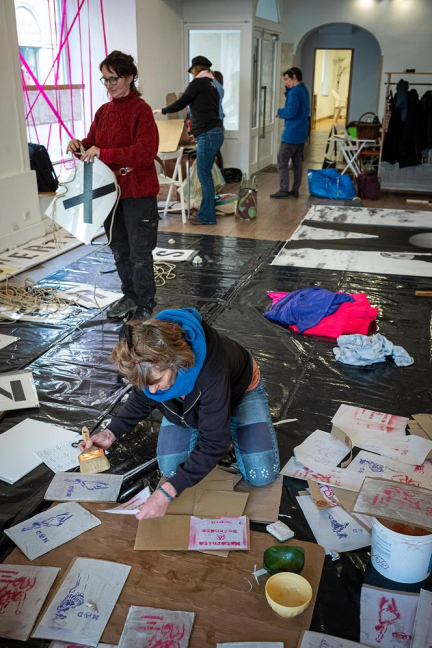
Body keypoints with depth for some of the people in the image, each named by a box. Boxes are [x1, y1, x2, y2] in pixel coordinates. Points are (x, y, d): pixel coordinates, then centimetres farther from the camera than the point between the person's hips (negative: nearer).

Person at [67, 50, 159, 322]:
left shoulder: (141, 110, -11)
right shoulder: (103, 111, 10)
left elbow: (145, 152, -22)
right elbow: (94, 143, 16)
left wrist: (104, 153, -27)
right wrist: (81, 145, -7)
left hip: (138, 193, -7)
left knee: (139, 253, 2)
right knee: (119, 250, 17)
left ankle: (146, 306, 16)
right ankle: (130, 296, 34)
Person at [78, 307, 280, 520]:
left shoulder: (210, 372, -48)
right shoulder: (151, 364, -32)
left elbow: (213, 443, -41)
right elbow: (141, 399, -8)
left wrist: (167, 492, -46)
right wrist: (111, 432, -25)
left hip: (240, 390, -3)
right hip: (188, 403, 4)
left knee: (261, 475, -11)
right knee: (170, 468, -7)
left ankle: (229, 428, 15)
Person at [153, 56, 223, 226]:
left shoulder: (198, 82, -3)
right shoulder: (212, 85, 22)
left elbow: (181, 104, -1)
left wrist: (162, 111, 15)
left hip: (207, 135, -9)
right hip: (214, 133, 9)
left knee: (204, 176, -7)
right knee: (205, 175, 10)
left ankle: (207, 217, -5)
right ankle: (206, 213, 13)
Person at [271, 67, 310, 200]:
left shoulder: (295, 92, -16)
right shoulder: (304, 90, 14)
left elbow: (291, 112, -24)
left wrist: (279, 112, -7)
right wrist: (288, 89, 11)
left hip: (291, 134, -10)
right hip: (301, 134, 10)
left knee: (282, 162, -4)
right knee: (297, 163, 10)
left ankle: (283, 191, -5)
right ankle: (295, 190, 14)